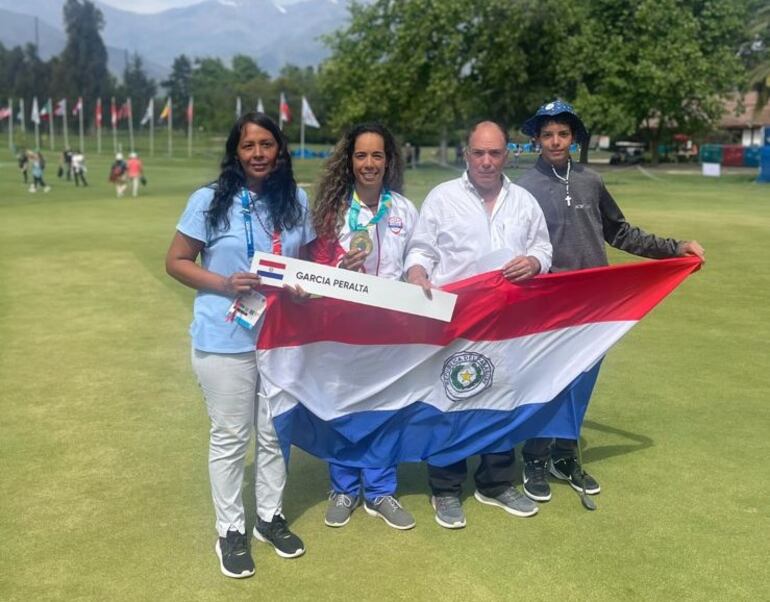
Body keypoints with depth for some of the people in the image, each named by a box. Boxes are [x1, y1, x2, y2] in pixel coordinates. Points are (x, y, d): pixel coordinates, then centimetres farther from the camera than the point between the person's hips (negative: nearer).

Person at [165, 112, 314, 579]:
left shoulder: (296, 200, 2)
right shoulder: (210, 200, -8)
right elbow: (177, 261, -4)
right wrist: (224, 284, -19)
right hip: (225, 338, -3)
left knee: (275, 431, 15)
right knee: (230, 437, 8)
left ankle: (271, 516, 34)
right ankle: (230, 530, 24)